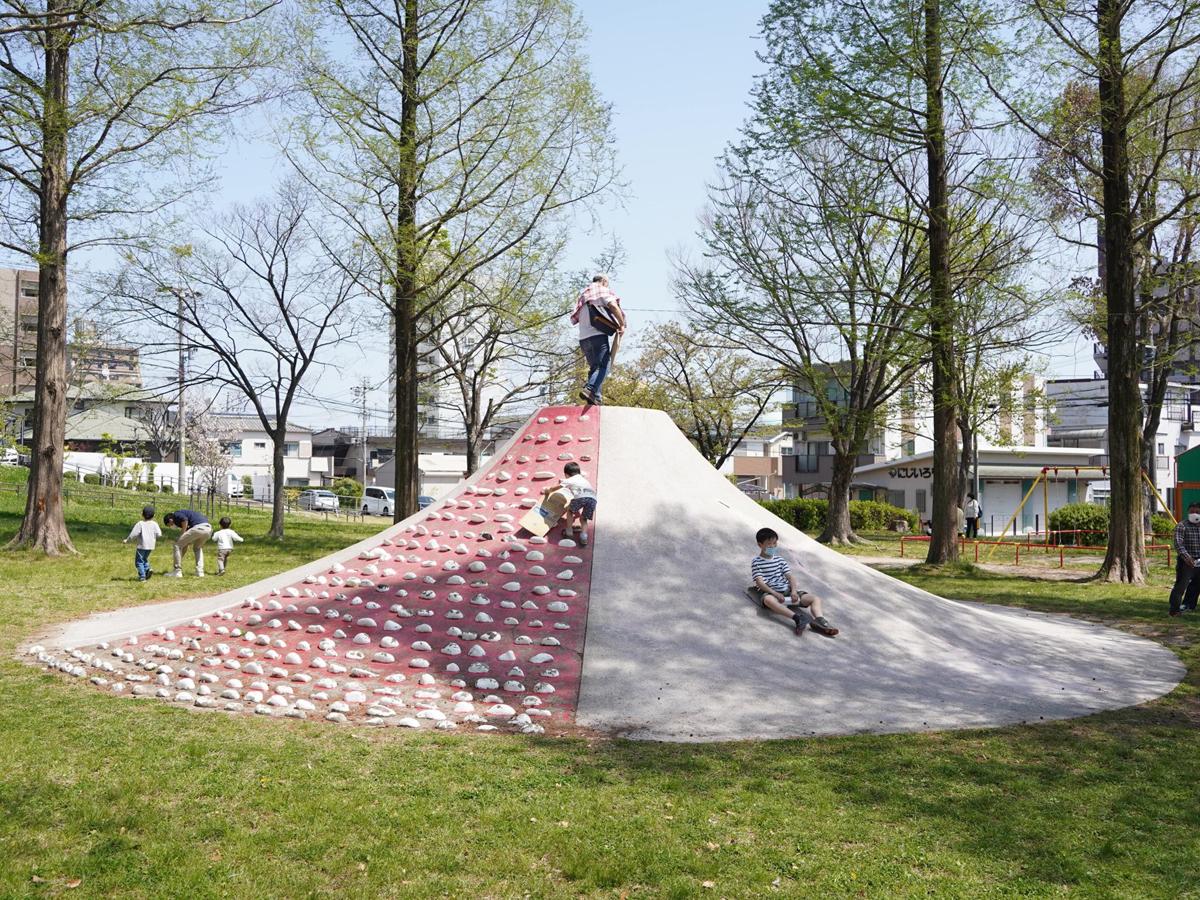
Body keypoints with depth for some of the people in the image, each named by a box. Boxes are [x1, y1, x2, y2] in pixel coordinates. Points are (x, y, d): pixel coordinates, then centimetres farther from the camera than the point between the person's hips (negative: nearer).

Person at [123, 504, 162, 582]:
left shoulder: (140, 524, -10)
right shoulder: (154, 524, 1)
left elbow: (133, 534, -12)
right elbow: (159, 534, -3)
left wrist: (127, 541, 1)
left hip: (142, 546, -5)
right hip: (150, 546, 5)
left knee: (139, 561, 4)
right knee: (144, 559, 24)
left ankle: (142, 576, -3)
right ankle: (147, 569, 0)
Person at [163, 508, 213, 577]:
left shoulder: (176, 514, 10)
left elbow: (185, 520, -13)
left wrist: (180, 536, -3)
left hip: (198, 527, -9)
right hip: (209, 529, 9)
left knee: (178, 545, 8)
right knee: (197, 548, 34)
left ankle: (177, 572, 10)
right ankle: (200, 572, 23)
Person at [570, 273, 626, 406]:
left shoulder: (583, 296, 28)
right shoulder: (603, 291, 7)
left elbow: (575, 318, 24)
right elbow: (613, 306, -12)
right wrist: (622, 324, -7)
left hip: (583, 338, 7)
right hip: (598, 334, -7)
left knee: (594, 367, 12)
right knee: (603, 366, -14)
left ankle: (595, 398, 1)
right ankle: (590, 389, -35)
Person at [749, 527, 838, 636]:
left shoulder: (779, 559, 17)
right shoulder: (756, 562, 1)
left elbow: (790, 576, 9)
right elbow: (760, 582, -10)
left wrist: (794, 590, -11)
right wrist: (775, 594, -22)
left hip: (787, 591, 6)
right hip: (770, 592, -6)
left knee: (815, 598, -9)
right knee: (768, 599, -44)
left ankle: (819, 620, -36)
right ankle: (797, 617, -56)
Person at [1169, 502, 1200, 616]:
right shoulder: (1182, 526, -7)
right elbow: (1178, 543, -18)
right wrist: (1186, 557, -31)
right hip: (1186, 561, -6)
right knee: (1181, 585, -11)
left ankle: (1189, 605, 35)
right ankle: (1175, 609, -10)